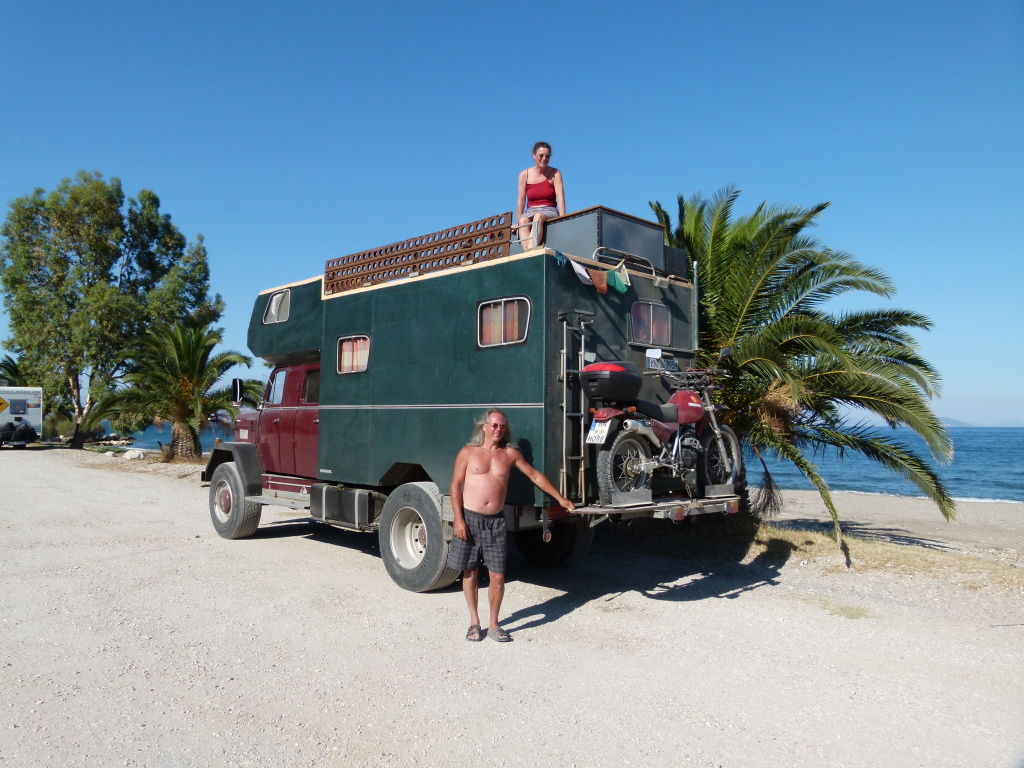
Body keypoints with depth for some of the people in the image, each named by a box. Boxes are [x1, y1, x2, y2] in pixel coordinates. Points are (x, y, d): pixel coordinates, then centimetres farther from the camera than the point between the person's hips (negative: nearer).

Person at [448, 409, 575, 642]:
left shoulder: (510, 454, 6)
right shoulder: (468, 452, 0)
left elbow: (534, 476, 13)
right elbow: (456, 486, -1)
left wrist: (560, 498, 12)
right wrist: (459, 520, -9)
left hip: (496, 521, 1)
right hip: (470, 518, -1)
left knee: (498, 576, 0)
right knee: (470, 573, 7)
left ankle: (494, 625, 17)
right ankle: (474, 622, 23)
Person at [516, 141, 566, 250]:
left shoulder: (555, 173, 1)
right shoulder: (524, 175, 5)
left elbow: (560, 197, -9)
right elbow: (521, 200, 2)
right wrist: (518, 223, -6)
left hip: (549, 211, -2)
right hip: (530, 211, 2)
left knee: (538, 217, -36)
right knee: (523, 221, -33)